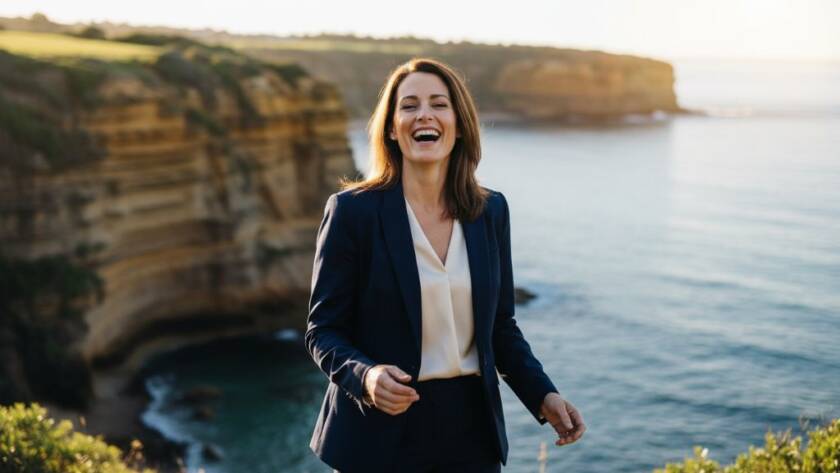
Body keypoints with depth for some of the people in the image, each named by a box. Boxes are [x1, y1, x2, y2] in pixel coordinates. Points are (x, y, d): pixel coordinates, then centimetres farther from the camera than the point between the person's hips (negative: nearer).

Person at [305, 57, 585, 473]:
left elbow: (500, 326, 10)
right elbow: (322, 330, -7)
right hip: (383, 432, -3)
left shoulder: (491, 211, 3)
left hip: (471, 428, 4)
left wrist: (543, 396, -1)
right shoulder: (352, 210, -9)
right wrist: (365, 377, -25)